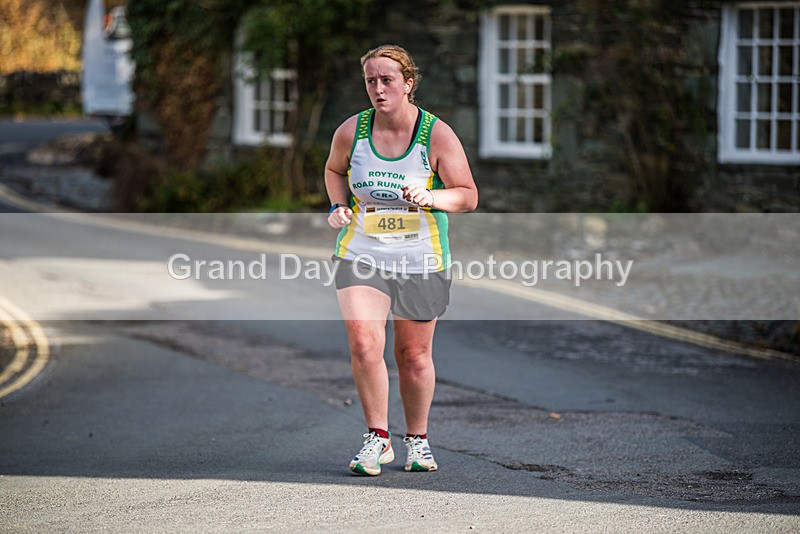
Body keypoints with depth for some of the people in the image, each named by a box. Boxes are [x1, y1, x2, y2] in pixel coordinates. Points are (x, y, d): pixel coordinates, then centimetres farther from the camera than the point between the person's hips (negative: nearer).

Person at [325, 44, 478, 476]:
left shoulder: (438, 136, -7)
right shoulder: (351, 132, -1)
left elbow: (468, 196, -4)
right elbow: (334, 169, 20)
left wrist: (430, 197, -22)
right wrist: (339, 206, 2)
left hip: (421, 261, -1)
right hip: (360, 255, 1)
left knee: (414, 355, 8)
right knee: (363, 344, -17)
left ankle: (417, 439, 28)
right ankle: (377, 438, -3)